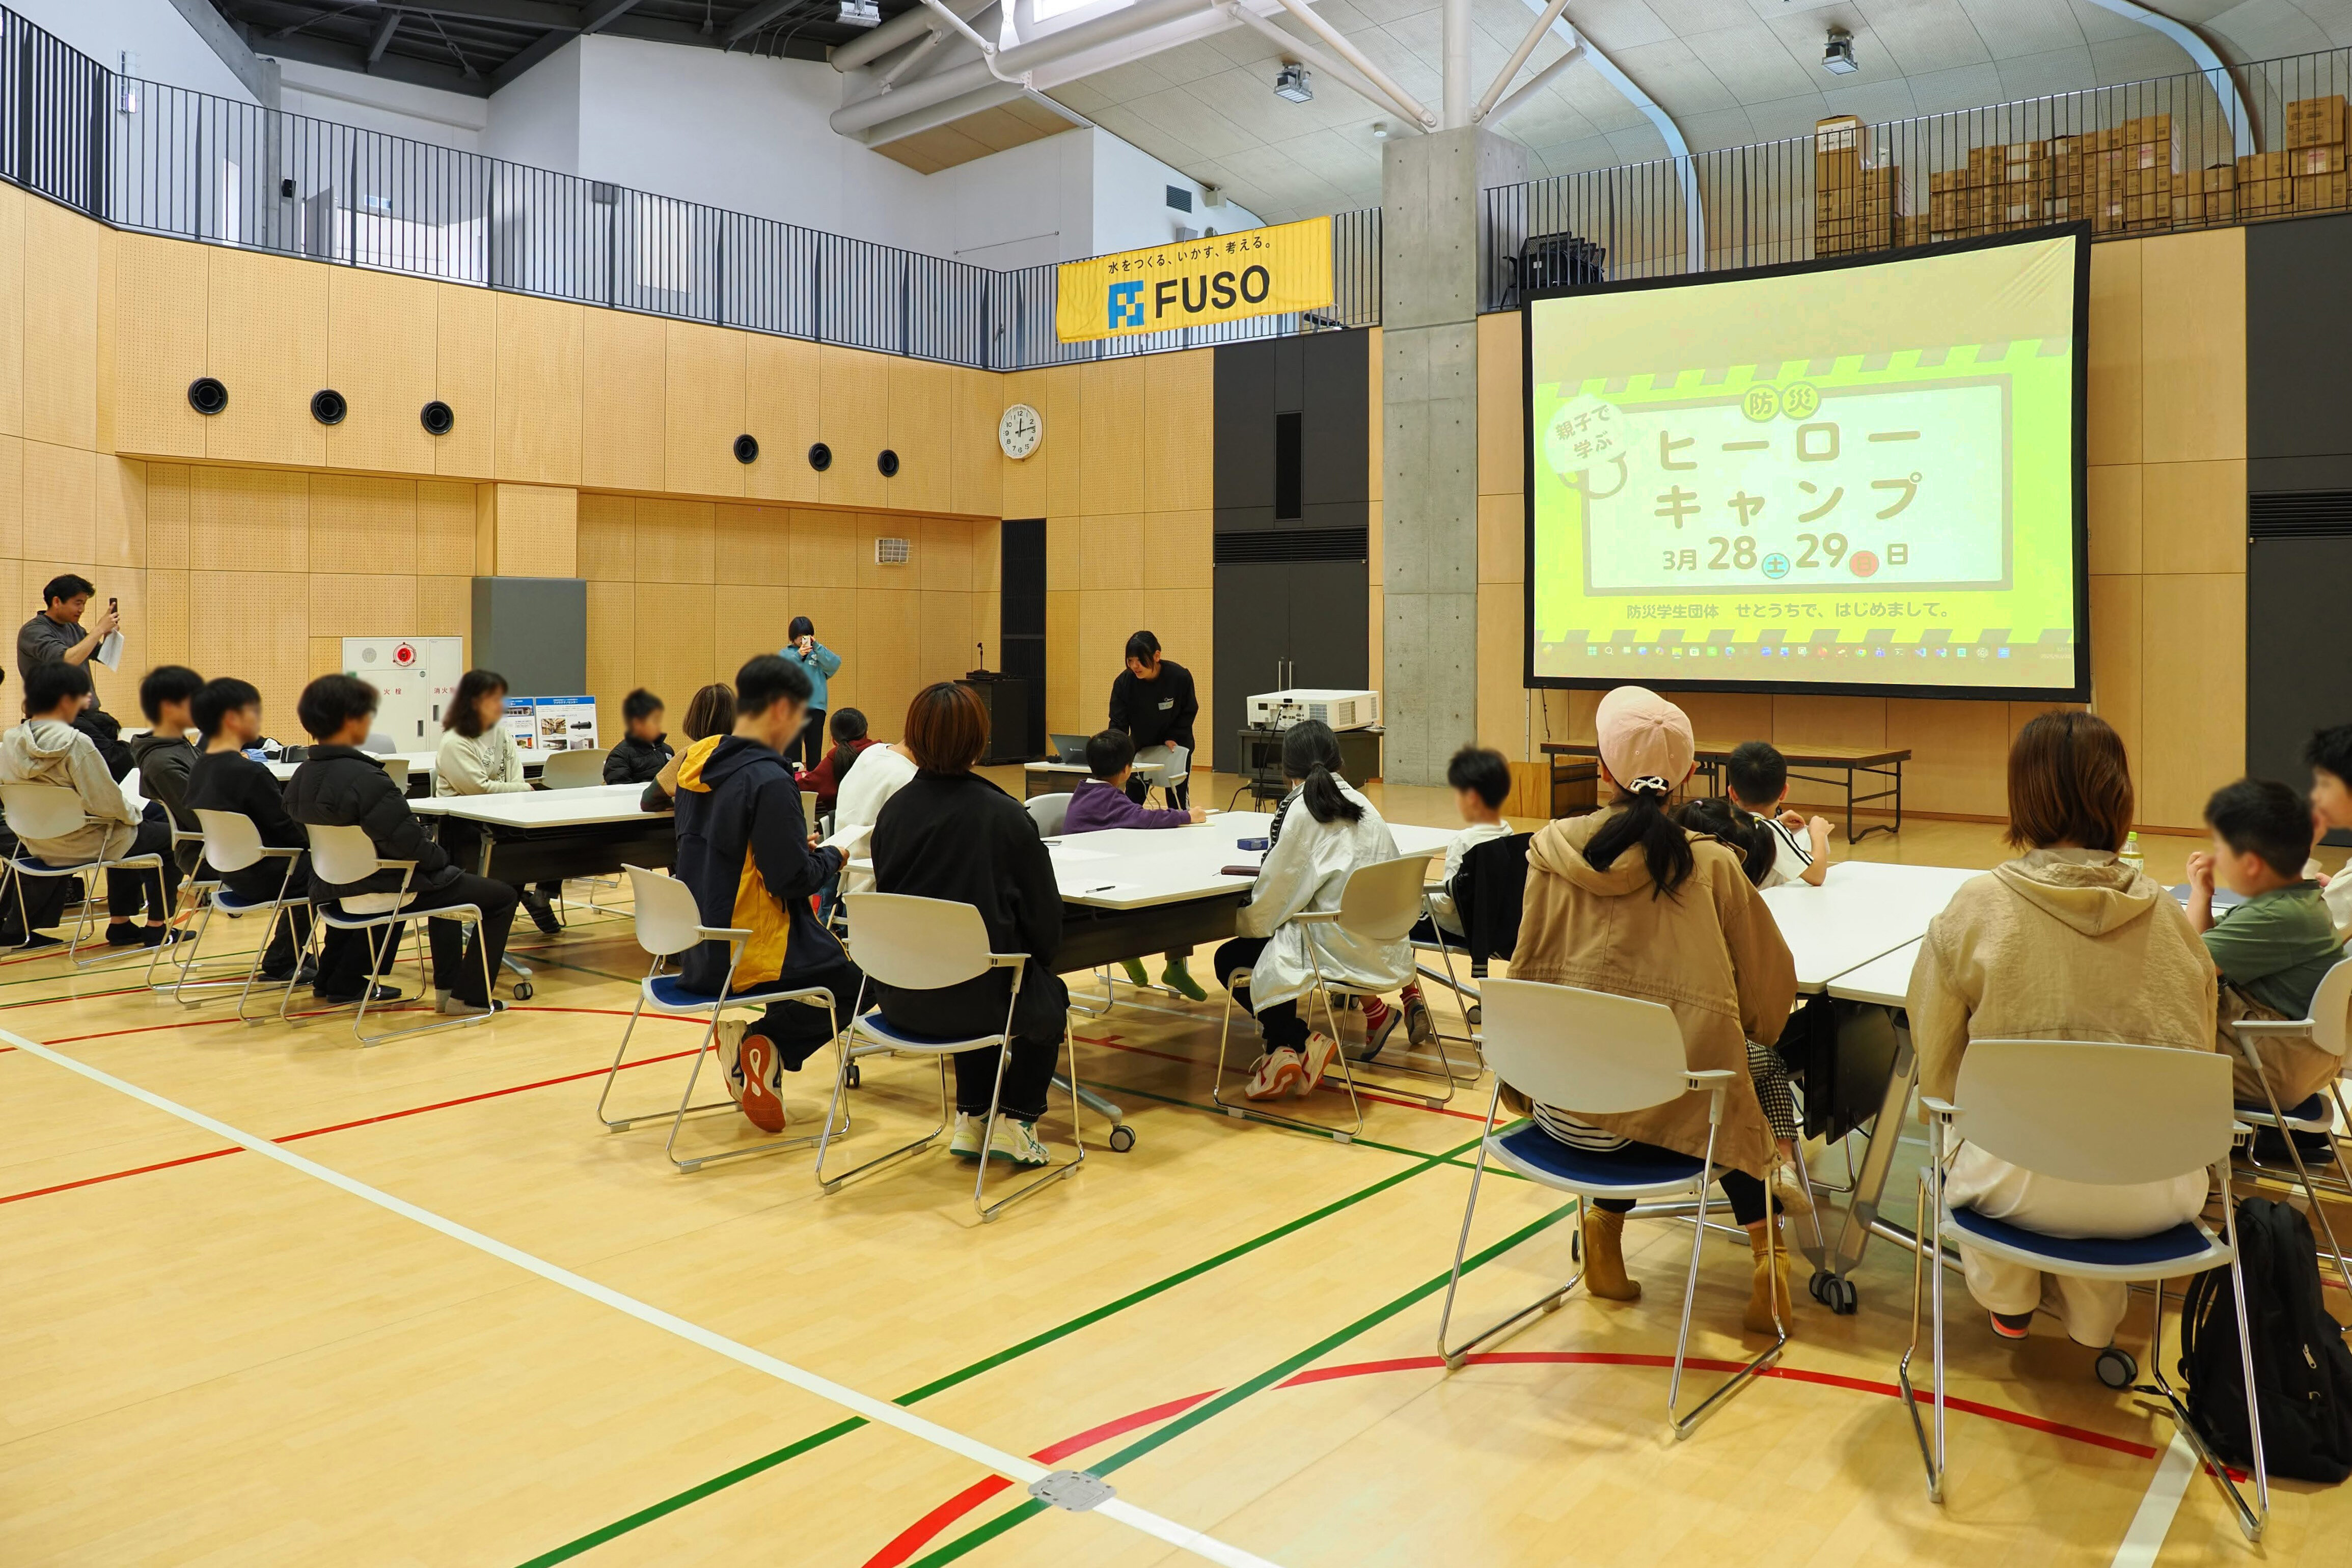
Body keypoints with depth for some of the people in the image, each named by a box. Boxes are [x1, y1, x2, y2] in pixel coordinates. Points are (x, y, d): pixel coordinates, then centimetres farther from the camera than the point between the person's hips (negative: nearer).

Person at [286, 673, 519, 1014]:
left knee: (445, 880, 35)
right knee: (502, 897, 4)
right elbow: (411, 843, -27)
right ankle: (469, 995, 6)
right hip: (385, 890, -9)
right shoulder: (366, 779, -28)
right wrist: (442, 860, -6)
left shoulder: (300, 778, 0)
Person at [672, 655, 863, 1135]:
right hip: (748, 954, -8)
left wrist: (796, 845, 13)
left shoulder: (697, 762, 3)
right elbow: (794, 879, -20)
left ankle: (749, 1038, 9)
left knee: (833, 955, 26)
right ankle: (768, 1042, -3)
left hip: (698, 951, 8)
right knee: (859, 977, 13)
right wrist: (832, 856, 0)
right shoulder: (768, 781, -22)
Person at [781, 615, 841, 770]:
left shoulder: (818, 652, 9)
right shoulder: (786, 653, 8)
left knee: (814, 752, 5)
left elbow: (835, 664, -8)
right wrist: (798, 656, -19)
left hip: (816, 707, 1)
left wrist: (817, 647, -15)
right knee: (792, 751, -1)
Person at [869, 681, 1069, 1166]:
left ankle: (972, 1117, 36)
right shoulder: (1005, 816, -13)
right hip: (980, 997, -4)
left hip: (901, 997, 5)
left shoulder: (894, 810, -1)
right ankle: (1016, 1122, 22)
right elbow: (1044, 916, -7)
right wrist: (1033, 961, 15)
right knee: (1049, 998, 28)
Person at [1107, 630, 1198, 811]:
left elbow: (1189, 712, -7)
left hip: (1175, 747, -2)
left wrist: (1173, 738, -15)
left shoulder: (1180, 677, -23)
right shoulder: (1124, 682, -21)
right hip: (1141, 748, 2)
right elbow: (1118, 723, -19)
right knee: (1131, 802, 4)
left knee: (1178, 802, 2)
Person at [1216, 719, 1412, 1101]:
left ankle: (1296, 1041, -1)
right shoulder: (1361, 804, 8)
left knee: (1230, 959, 9)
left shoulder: (1299, 809, -10)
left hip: (1344, 953, -8)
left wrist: (1241, 923, 10)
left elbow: (1273, 898, -8)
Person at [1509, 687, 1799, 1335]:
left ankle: (1607, 1220, 20)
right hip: (1676, 1101, -1)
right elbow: (1771, 980, 5)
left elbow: (1527, 971, 4)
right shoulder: (1711, 865, -5)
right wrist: (1750, 1032, 28)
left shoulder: (1551, 849, -2)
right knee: (1733, 1110, 33)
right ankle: (1765, 1248, 21)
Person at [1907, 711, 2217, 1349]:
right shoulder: (2168, 914, 1)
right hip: (2159, 1192, 3)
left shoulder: (1979, 906, -7)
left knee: (1957, 1147, 31)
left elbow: (1936, 1069, 0)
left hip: (2028, 1185, -3)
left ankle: (2009, 1298, 45)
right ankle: (2094, 1313, 48)